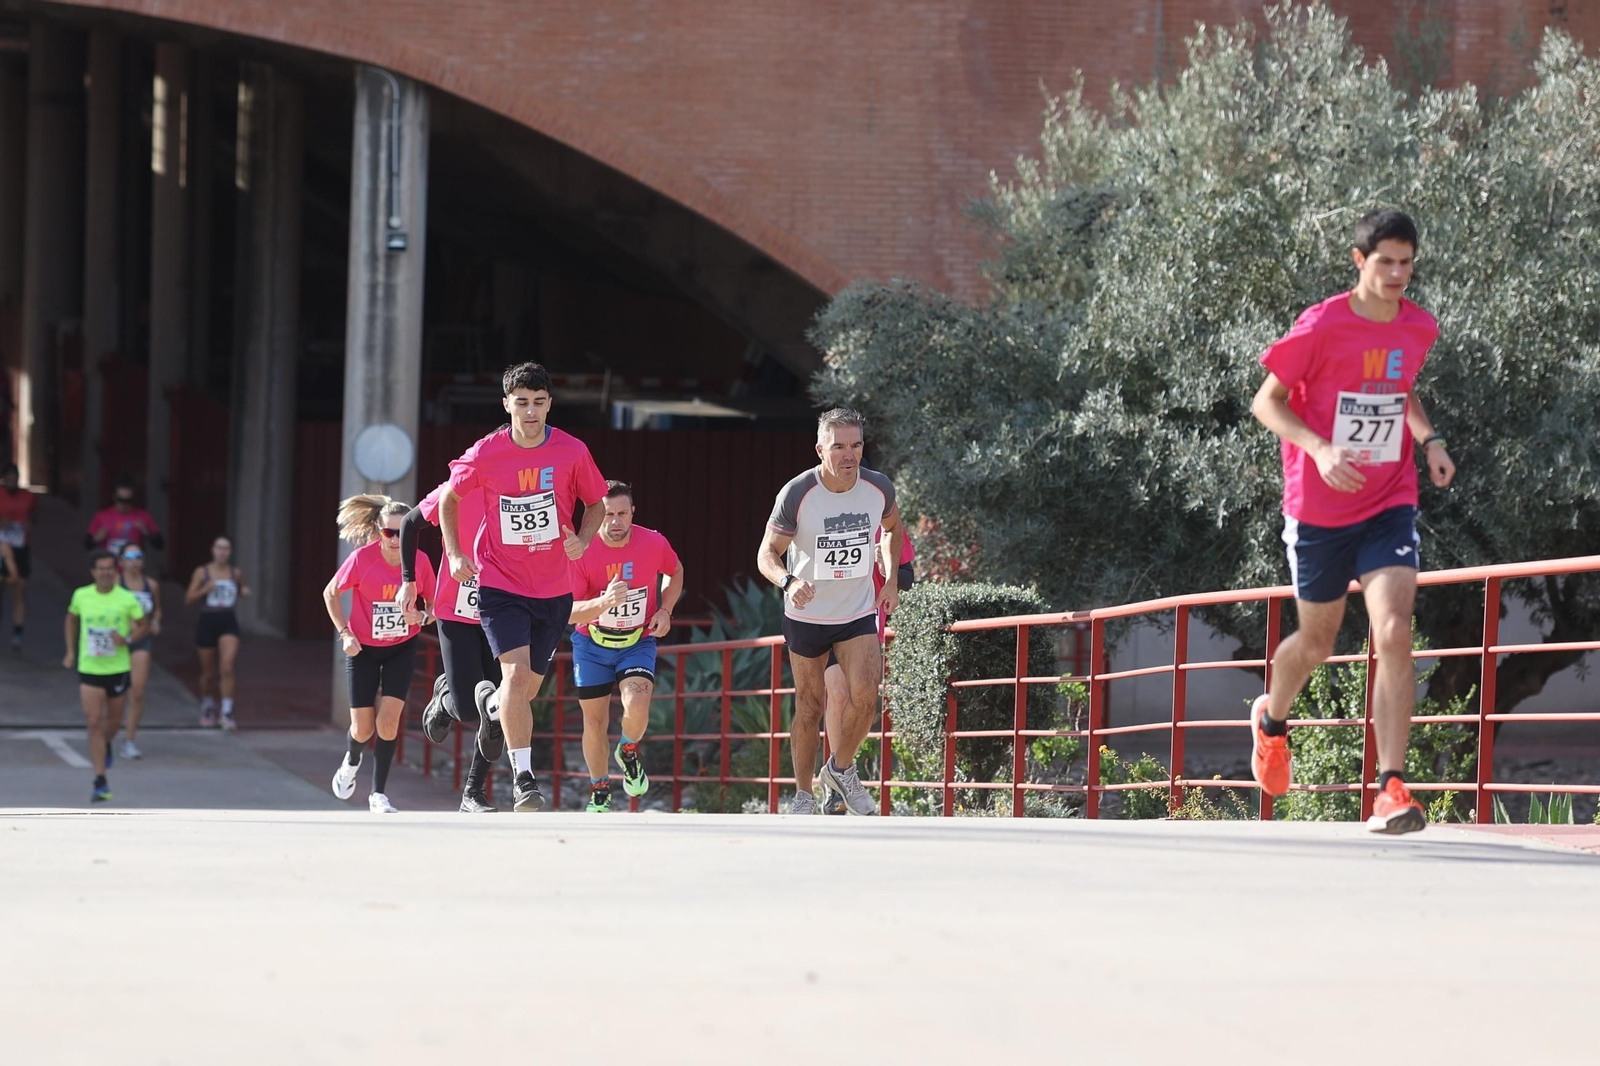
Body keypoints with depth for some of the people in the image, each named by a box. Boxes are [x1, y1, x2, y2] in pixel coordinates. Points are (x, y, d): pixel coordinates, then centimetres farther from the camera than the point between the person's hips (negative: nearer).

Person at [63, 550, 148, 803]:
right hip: (89, 668, 0)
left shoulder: (127, 599, -7)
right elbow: (71, 619, 18)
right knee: (94, 723, -9)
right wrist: (71, 652, 14)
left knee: (113, 719, 15)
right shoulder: (81, 596, -2)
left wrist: (128, 639, -18)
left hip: (118, 668, 0)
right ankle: (100, 783, -8)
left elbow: (144, 626, 2)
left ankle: (106, 745, 52)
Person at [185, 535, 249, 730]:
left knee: (227, 668, -17)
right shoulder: (202, 572, 0)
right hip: (207, 621, 0)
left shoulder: (236, 573, 5)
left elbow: (242, 589, 24)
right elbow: (189, 598, -1)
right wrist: (204, 590, -18)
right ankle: (207, 703, 39)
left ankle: (227, 713, -16)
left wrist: (245, 591, 1)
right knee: (209, 672, 11)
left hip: (228, 622, 0)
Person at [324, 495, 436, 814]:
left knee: (389, 718, -13)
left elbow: (433, 605, 1)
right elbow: (330, 593, -3)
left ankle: (378, 793, 3)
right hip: (363, 648, -1)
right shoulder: (362, 559, -19)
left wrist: (421, 616, -21)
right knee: (363, 729, 1)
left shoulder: (420, 562, -14)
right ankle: (352, 760, 40)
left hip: (402, 648, 1)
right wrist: (344, 633, -11)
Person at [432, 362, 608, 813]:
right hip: (500, 585, -3)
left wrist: (582, 541, -9)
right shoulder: (485, 454, -9)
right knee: (517, 673, -21)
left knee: (527, 689, 12)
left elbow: (596, 503, 10)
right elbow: (449, 498, 8)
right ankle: (523, 776, -16)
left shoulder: (572, 452, -6)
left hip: (554, 590, 3)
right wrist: (455, 553, -2)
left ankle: (490, 699, 49)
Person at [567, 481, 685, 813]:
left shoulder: (653, 543, -15)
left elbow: (675, 573, 10)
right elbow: (568, 612, -24)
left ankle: (629, 752, 10)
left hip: (638, 643, 0)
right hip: (591, 644, 0)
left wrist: (665, 610, -6)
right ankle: (599, 795, 30)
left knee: (636, 708, -25)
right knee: (595, 723, 7)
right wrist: (605, 602, -43)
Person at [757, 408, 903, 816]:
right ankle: (803, 795, 23)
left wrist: (892, 580, 7)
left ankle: (841, 769, 12)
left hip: (859, 613, 2)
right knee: (810, 706, 5)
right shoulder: (797, 494, -20)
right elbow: (768, 554, -14)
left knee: (865, 697, -15)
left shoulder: (879, 488, -10)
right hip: (806, 615, -2)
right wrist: (789, 581, -35)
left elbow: (893, 528, 14)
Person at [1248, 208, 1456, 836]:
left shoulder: (1419, 329, 2)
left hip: (1389, 506, 2)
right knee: (1318, 641, 13)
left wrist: (1427, 439, 4)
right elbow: (1266, 402, -8)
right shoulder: (1321, 326, -13)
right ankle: (1272, 720, 49)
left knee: (1394, 632, -18)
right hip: (1319, 510, -2)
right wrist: (1320, 449, -24)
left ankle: (1392, 788, -19)